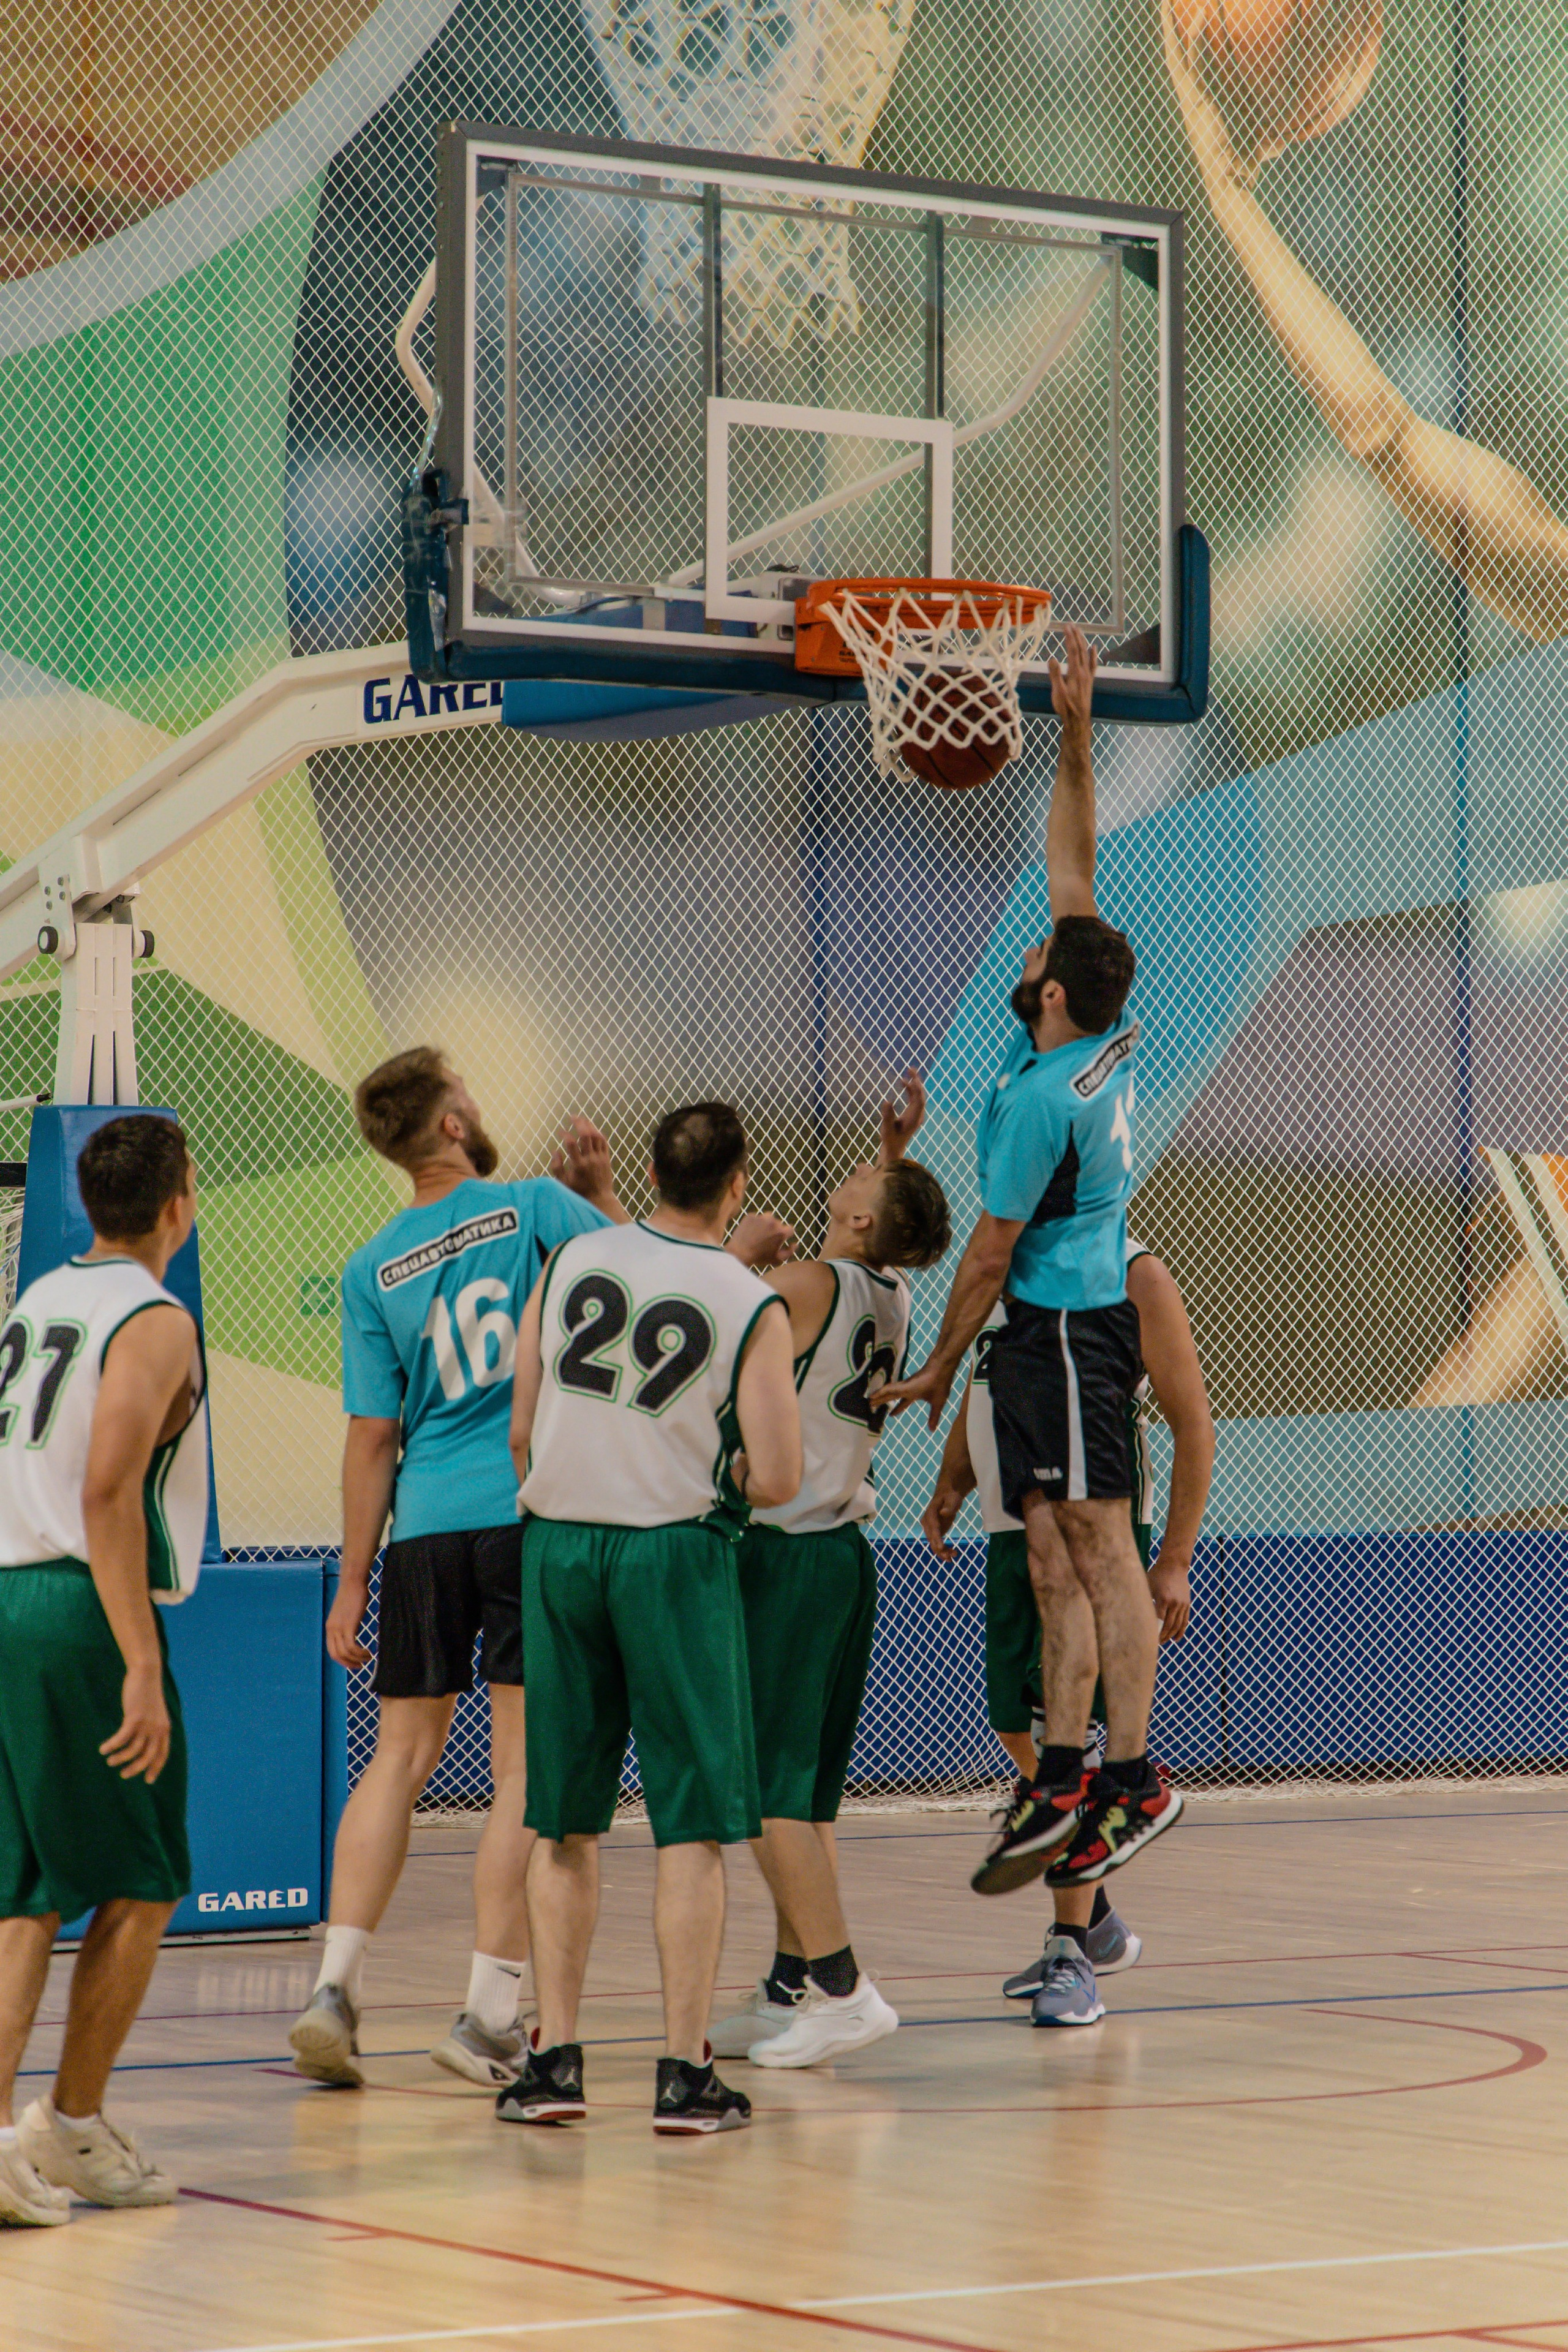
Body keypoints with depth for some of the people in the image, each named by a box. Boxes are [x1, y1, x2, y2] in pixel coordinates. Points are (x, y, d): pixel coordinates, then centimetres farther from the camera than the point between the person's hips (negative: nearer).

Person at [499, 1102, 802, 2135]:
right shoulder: (753, 1305, -7)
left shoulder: (572, 1261, 3)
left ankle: (555, 2061, 12)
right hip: (673, 1551, -3)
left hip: (558, 1542, 4)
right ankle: (686, 2075, 0)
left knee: (566, 1825, 12)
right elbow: (776, 1480, -10)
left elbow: (521, 1432, 5)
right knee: (693, 1823, 2)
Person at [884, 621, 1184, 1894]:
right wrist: (1075, 736, 10)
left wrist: (939, 1368, -1)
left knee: (1100, 1549, -9)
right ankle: (1062, 1784, 6)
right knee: (1058, 1560, 7)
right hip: (1075, 1322, 9)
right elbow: (1073, 867, 12)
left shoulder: (1040, 1099, -19)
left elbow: (992, 1251, -11)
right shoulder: (1113, 1039, 4)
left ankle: (1135, 1778, -9)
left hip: (1063, 1331, -9)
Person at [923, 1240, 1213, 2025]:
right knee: (1019, 1731, 12)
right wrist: (951, 1488, 6)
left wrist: (1175, 1560, -12)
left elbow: (1193, 1423, -7)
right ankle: (1096, 1928, 29)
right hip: (1011, 1529, 7)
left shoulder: (1134, 1276, -7)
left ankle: (1071, 1957, -6)